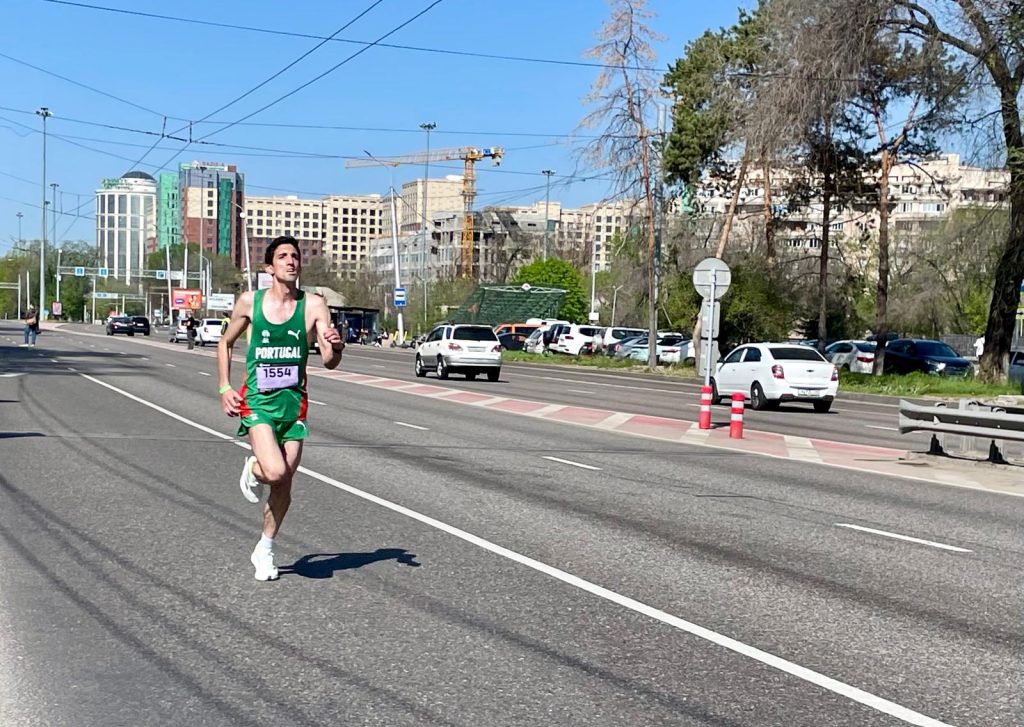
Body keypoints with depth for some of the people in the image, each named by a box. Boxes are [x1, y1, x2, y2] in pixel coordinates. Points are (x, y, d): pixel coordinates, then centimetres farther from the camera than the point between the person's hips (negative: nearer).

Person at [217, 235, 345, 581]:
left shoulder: (313, 305, -3)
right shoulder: (249, 302, -2)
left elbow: (329, 362, -6)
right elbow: (225, 343, 13)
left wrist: (336, 347, -29)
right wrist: (224, 388, 3)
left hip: (294, 401, 2)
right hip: (257, 400, -2)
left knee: (284, 484, 7)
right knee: (275, 471, -24)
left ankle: (264, 550, 29)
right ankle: (253, 471, 14)